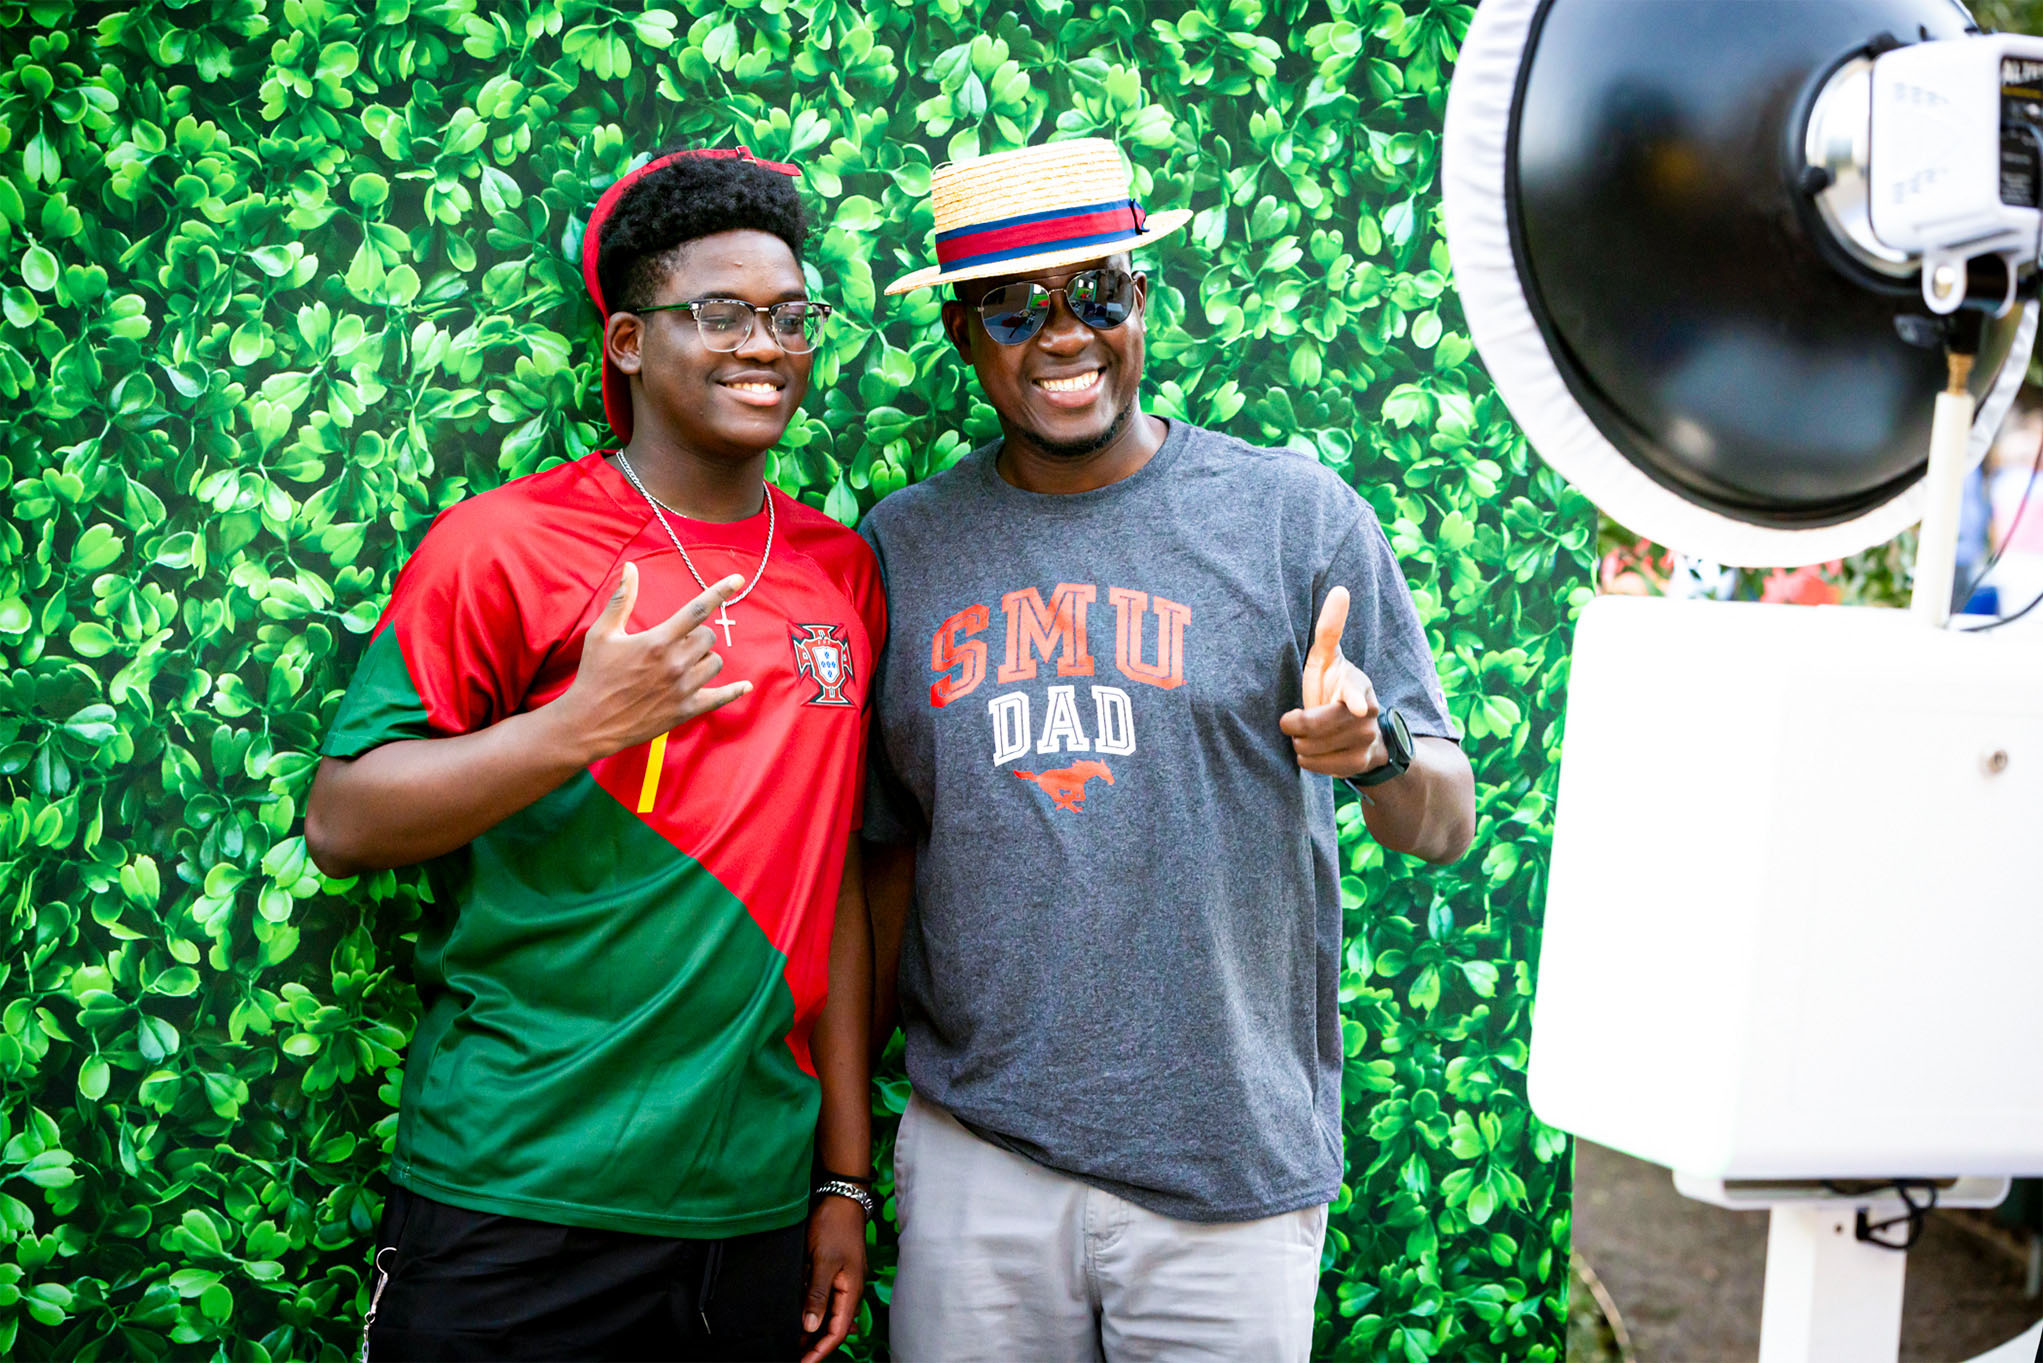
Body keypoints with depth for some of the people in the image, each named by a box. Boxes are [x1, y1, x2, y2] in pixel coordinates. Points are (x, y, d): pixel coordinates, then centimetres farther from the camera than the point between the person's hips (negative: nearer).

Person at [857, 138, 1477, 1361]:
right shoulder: (903, 546, 4)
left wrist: (1380, 748, -24)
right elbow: (889, 848, 12)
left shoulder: (1295, 512, -2)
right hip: (976, 1158, 2)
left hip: (1234, 1165, -1)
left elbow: (1446, 825, -1)